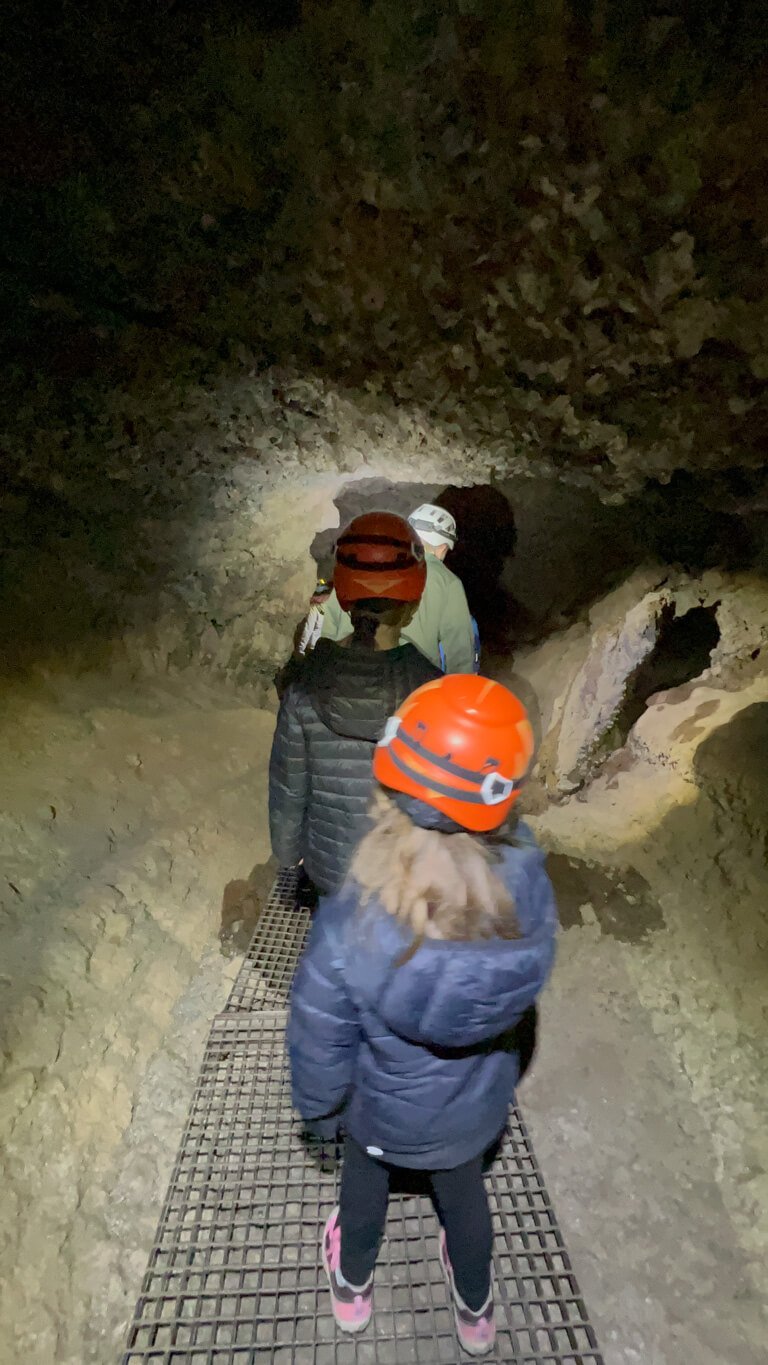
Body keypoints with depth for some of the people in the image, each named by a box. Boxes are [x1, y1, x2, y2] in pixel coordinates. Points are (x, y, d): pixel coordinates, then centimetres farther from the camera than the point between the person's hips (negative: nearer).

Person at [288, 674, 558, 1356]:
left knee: (365, 1178, 33)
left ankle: (353, 1288, 66)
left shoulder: (348, 933, -43)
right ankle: (476, 1309, 66)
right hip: (477, 1109, 2)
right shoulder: (531, 895, -37)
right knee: (464, 1190, 34)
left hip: (386, 1114, -1)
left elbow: (320, 1052, -23)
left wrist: (319, 1111, 0)